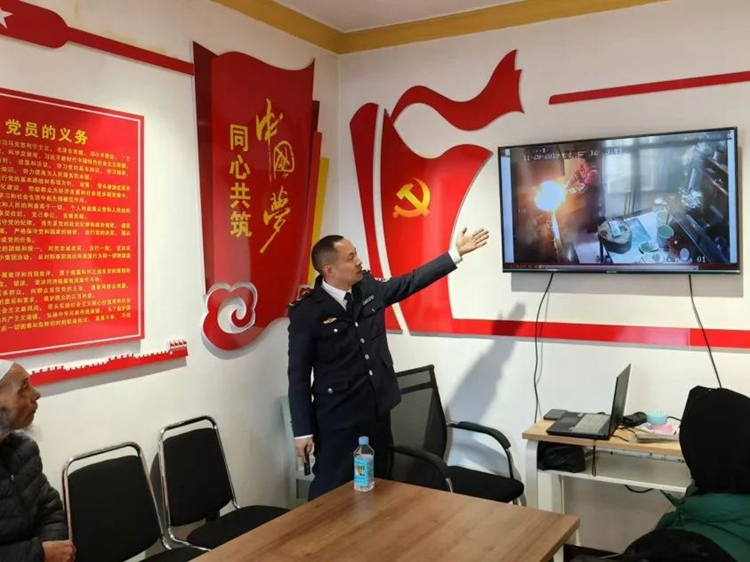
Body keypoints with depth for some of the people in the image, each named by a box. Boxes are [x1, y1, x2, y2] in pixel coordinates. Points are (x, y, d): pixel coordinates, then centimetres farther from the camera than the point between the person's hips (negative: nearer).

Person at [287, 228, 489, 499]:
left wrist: (456, 252, 13)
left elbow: (412, 281, 13)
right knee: (331, 491, 3)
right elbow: (298, 375, -11)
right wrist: (303, 430, -10)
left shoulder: (369, 287, 1)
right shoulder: (306, 312, -15)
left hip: (378, 411, 6)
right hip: (338, 419, -6)